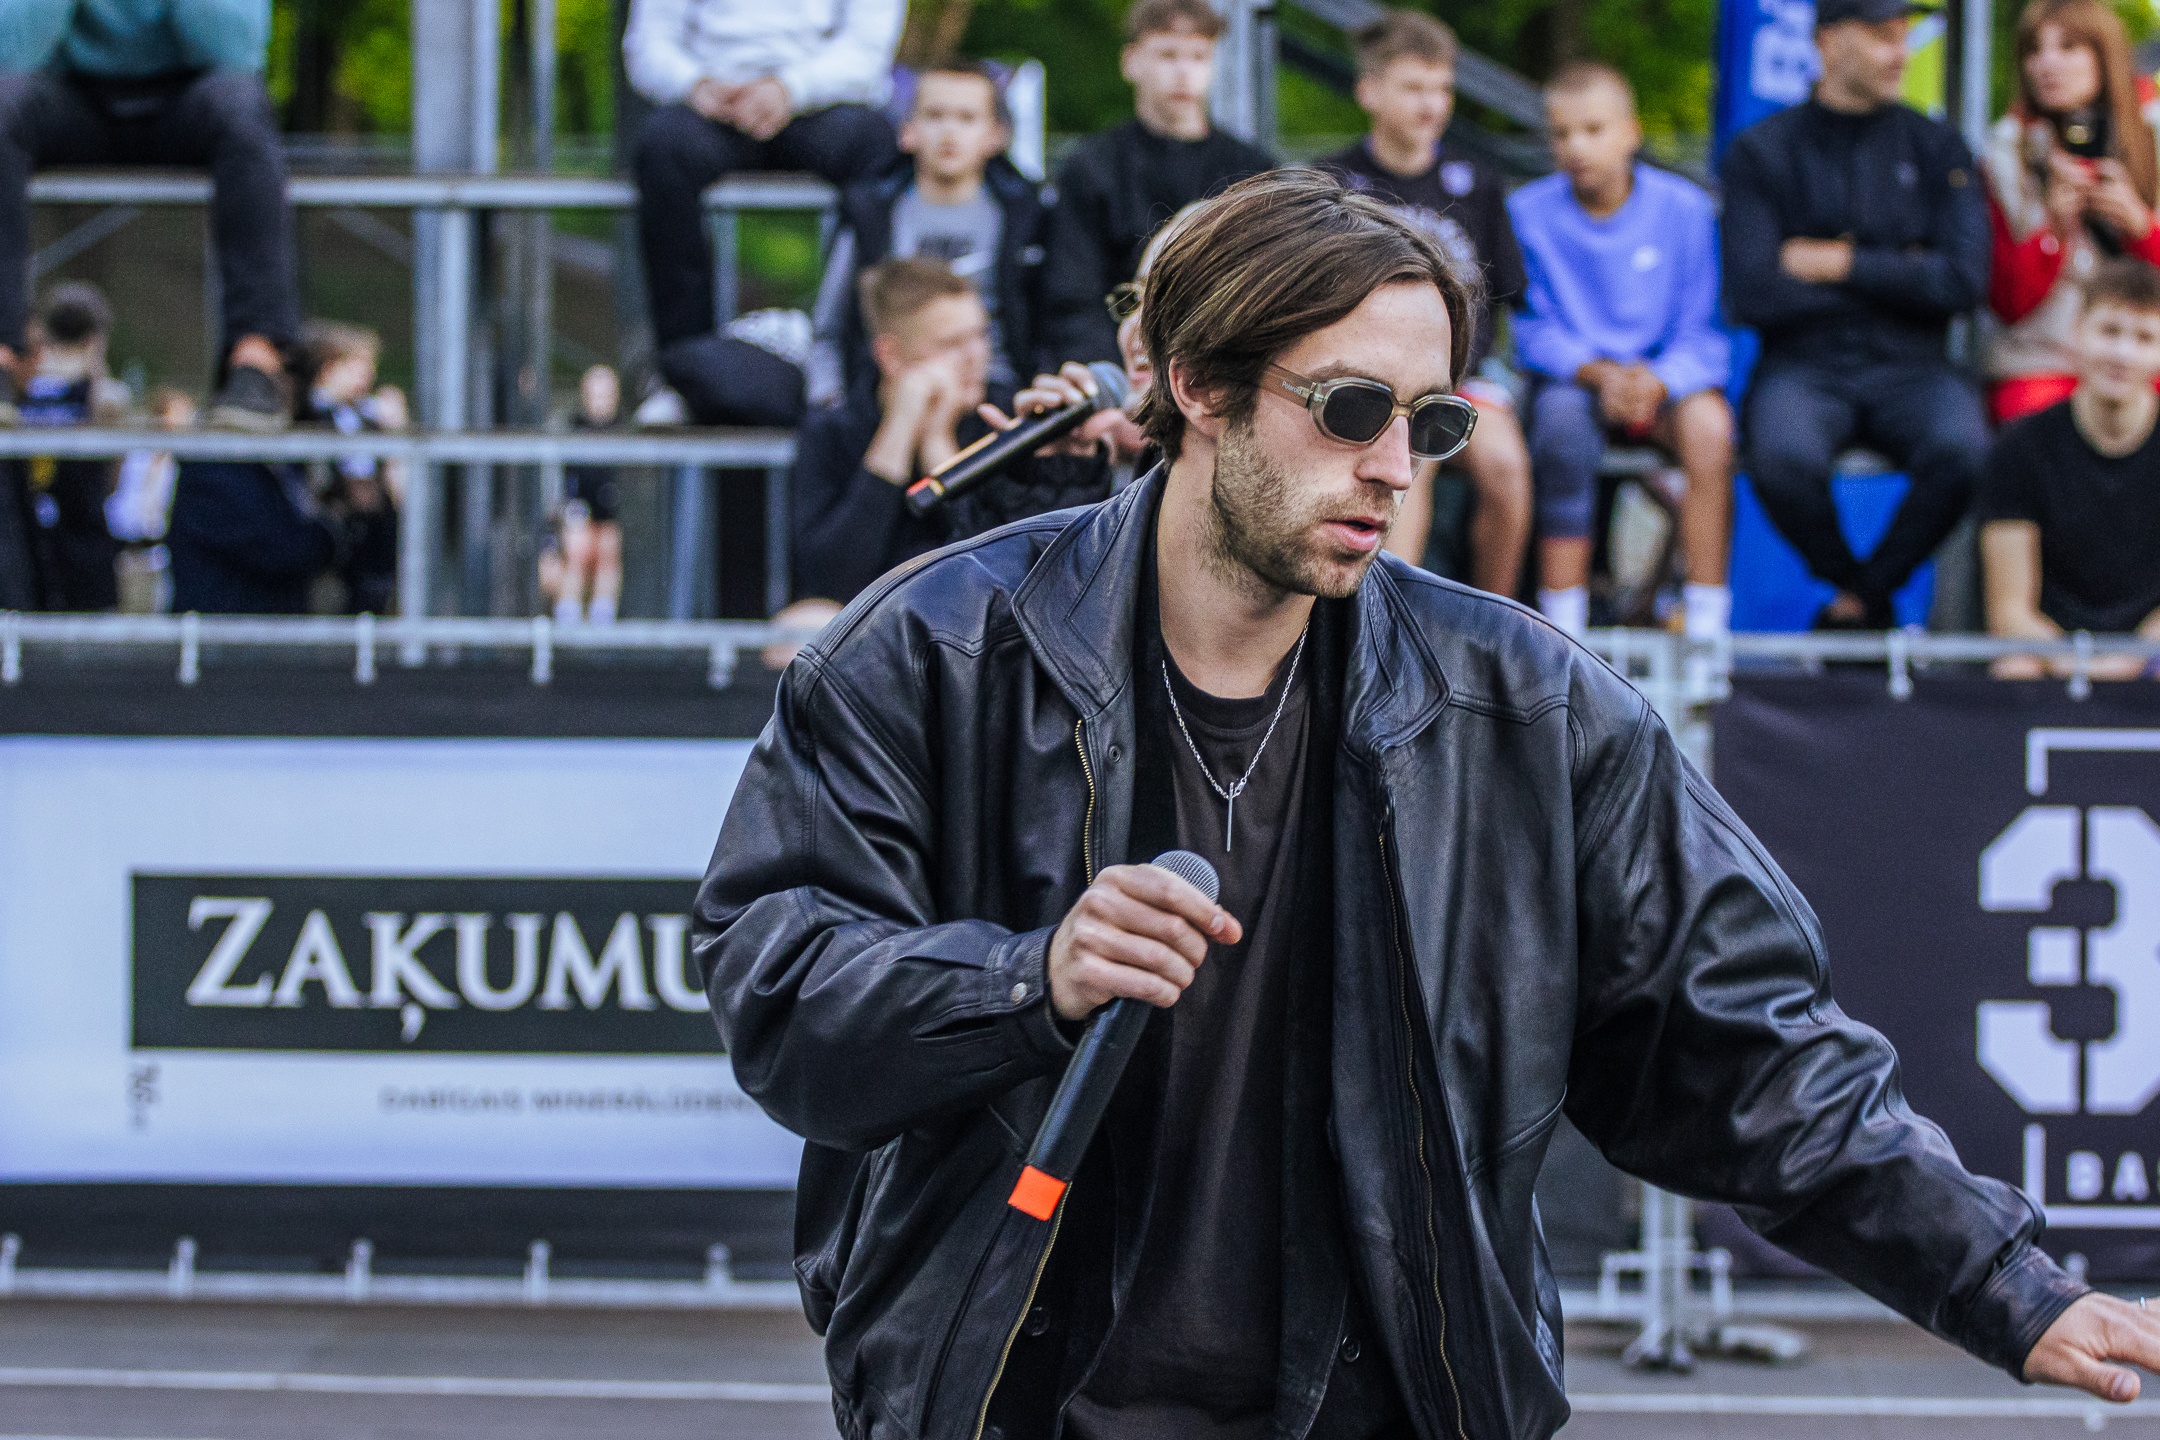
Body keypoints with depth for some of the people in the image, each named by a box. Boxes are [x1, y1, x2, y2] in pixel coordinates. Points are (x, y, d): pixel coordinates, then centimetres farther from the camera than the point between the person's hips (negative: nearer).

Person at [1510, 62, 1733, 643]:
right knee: (1562, 422, -36)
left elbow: (1702, 333, -3)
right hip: (1572, 377, 0)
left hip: (1667, 374, 1)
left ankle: (1706, 626, -29)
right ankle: (1563, 632, -31)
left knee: (1708, 422, -34)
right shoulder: (1530, 210, -2)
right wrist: (1597, 373, -21)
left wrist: (1657, 382, -24)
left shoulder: (1684, 208, -2)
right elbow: (1533, 332, -2)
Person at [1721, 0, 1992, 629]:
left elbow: (1963, 280, -3)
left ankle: (1860, 599, -8)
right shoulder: (1761, 151, 4)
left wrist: (1841, 265, -5)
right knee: (1783, 456, -36)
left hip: (1910, 368, 1)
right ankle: (1845, 578, -4)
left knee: (1962, 449, -33)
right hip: (1805, 368, -1)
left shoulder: (1936, 147, 9)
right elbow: (1752, 296, -7)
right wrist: (1893, 277, -1)